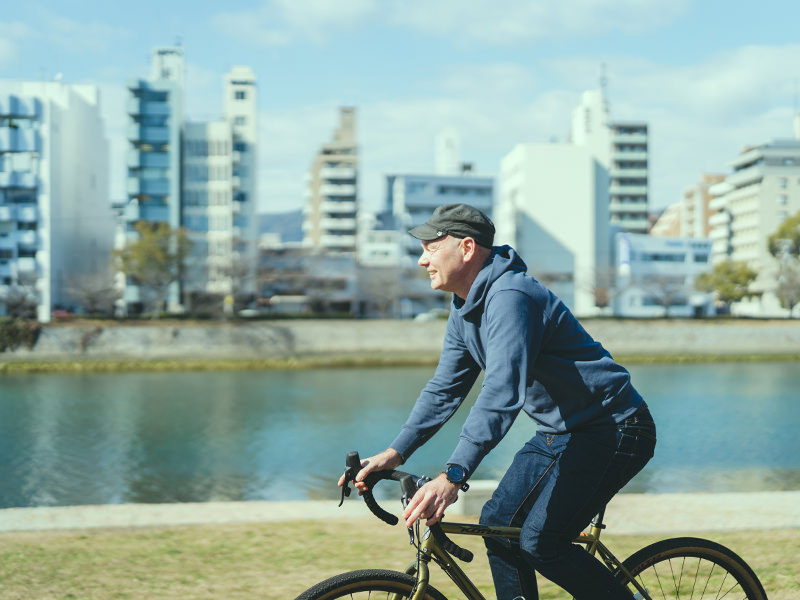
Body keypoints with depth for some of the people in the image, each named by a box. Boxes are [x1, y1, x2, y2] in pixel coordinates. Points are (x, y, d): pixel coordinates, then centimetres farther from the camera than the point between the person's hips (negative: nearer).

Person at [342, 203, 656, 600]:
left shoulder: (509, 297, -25)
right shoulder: (465, 311, 8)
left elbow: (502, 393, -36)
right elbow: (444, 389, 12)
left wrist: (452, 477, -42)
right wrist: (394, 454, 2)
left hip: (613, 430, -10)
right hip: (561, 433, 10)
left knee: (539, 541, -17)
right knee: (499, 523, 3)